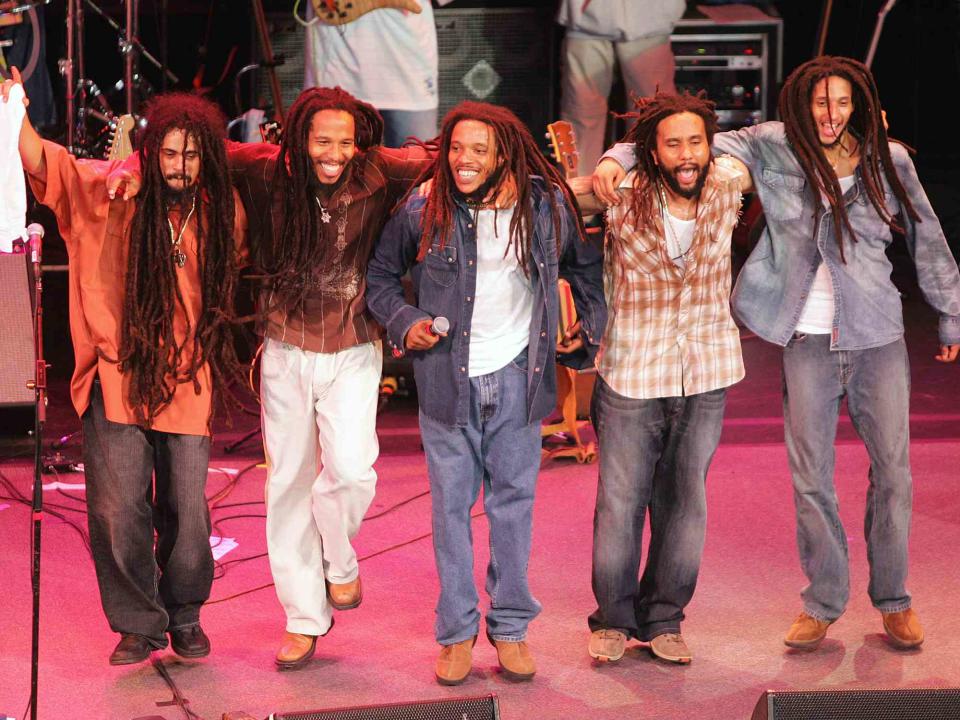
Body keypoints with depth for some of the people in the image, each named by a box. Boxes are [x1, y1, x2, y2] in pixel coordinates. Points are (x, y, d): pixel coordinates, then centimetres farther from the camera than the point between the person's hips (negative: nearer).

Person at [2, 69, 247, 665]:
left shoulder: (223, 210, 2)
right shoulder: (112, 189, -6)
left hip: (188, 382, 2)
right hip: (118, 377, -1)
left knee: (187, 512, 6)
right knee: (118, 511, -1)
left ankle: (184, 615, 28)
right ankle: (139, 622, 16)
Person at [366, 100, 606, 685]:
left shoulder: (547, 207, -5)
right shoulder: (423, 212, -8)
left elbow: (586, 269, 14)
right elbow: (380, 276, 7)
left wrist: (588, 329, 4)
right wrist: (404, 323, -7)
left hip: (517, 377, 1)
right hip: (447, 378, -1)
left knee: (514, 501, 6)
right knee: (452, 505, 3)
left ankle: (511, 626, 18)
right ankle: (458, 632, 13)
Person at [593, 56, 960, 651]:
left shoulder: (889, 160, 1)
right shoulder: (775, 147, -1)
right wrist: (619, 158, -18)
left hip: (878, 338, 1)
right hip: (808, 339, -1)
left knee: (893, 470, 5)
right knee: (811, 477, 3)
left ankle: (894, 600, 19)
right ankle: (824, 602, 16)